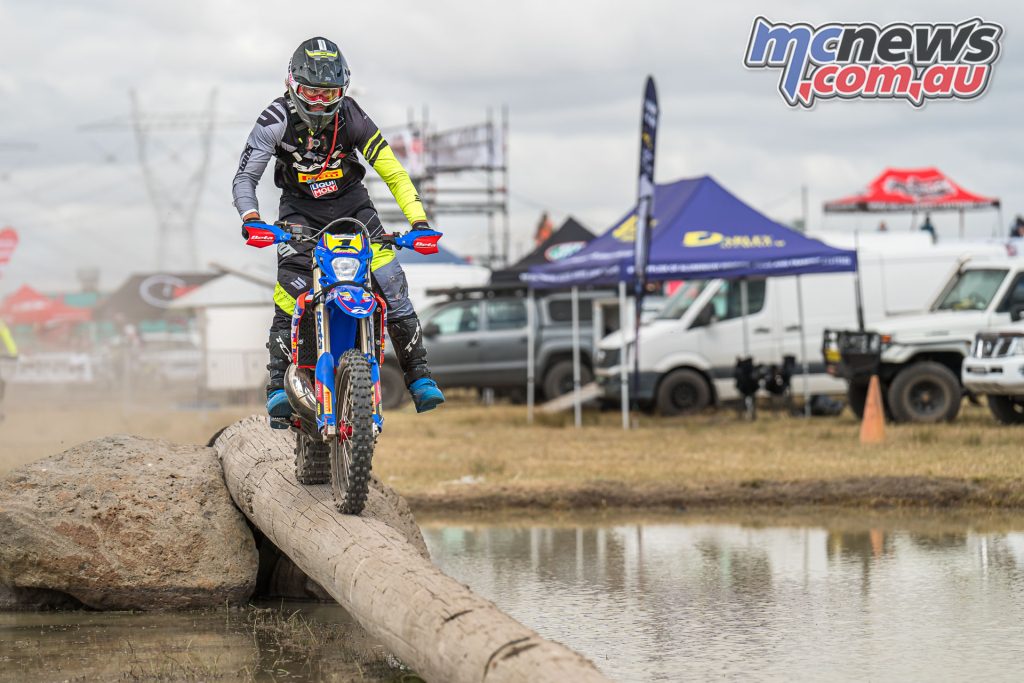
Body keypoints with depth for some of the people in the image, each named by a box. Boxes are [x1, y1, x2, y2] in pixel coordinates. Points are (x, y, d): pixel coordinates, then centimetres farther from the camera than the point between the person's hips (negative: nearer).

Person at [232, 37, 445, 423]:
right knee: (290, 294, -22)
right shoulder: (277, 120, -16)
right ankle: (279, 384, -16)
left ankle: (418, 375, -3)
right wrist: (251, 217, -34)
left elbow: (392, 172, -12)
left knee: (391, 285, -13)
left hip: (351, 203, 1)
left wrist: (418, 220, -23)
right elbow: (244, 177, -14)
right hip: (300, 210, -1)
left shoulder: (351, 117, -13)